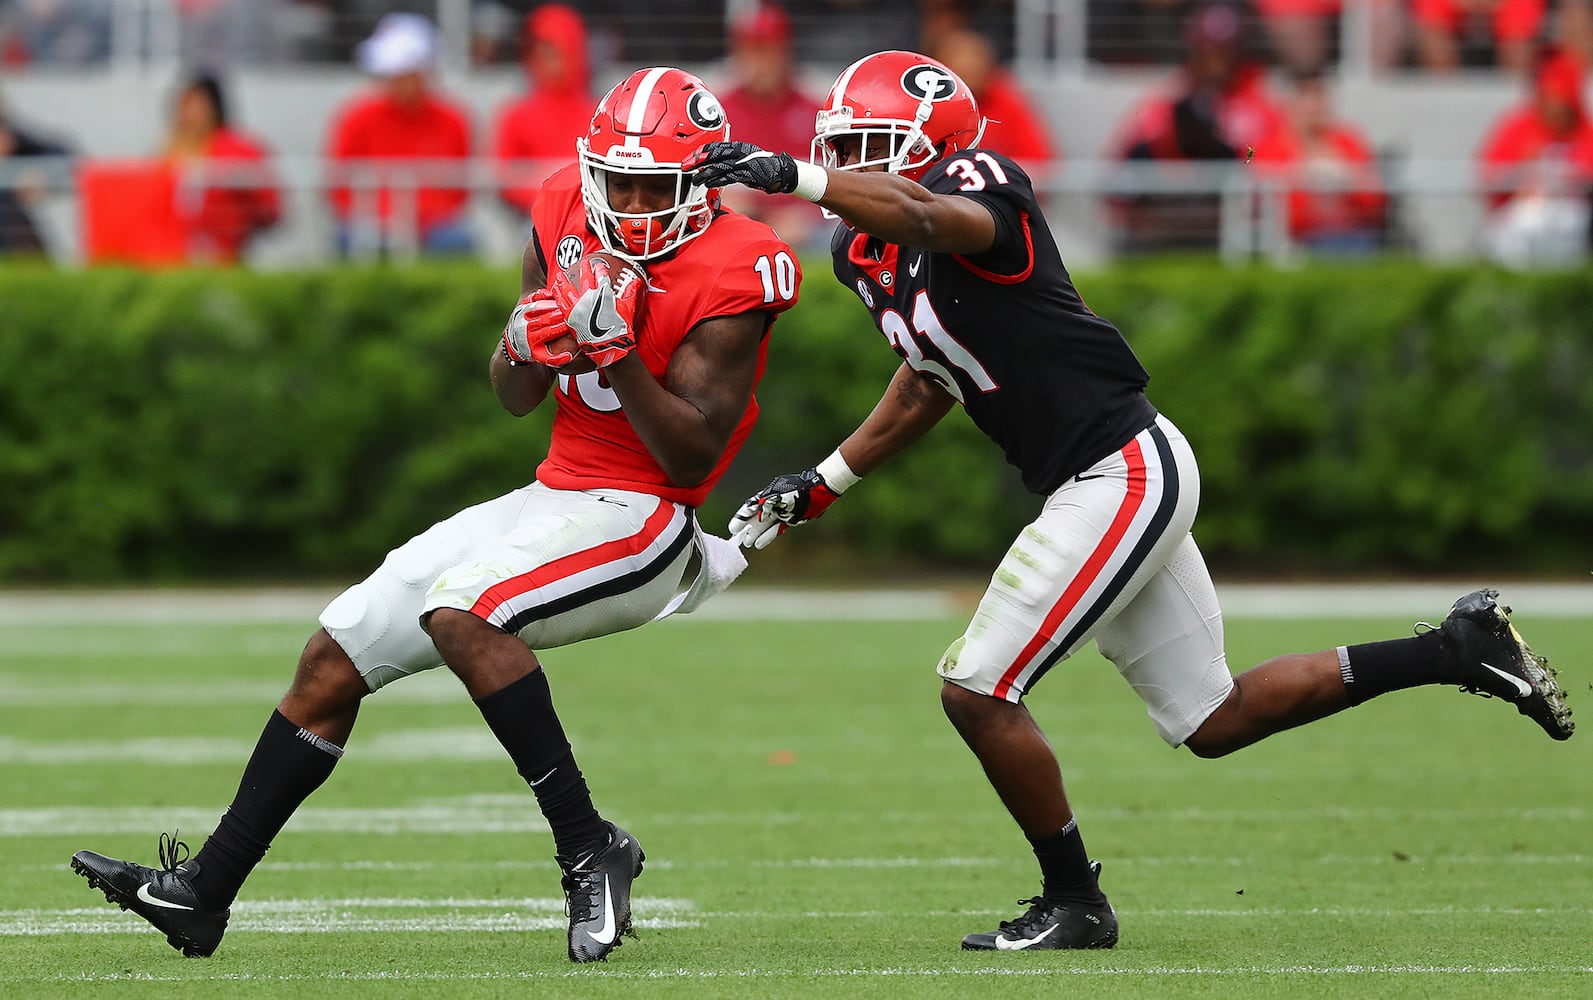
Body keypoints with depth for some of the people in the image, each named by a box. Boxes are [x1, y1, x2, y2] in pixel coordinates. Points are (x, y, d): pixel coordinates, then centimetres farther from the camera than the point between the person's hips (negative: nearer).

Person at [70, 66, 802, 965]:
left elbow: (693, 456, -19)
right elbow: (515, 399, 11)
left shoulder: (728, 277, -17)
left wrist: (617, 350, -29)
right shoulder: (567, 218, 3)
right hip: (555, 497, 8)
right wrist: (526, 346, -12)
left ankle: (591, 850, -25)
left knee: (460, 609, -33)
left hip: (638, 518, -8)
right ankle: (202, 891, 12)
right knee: (337, 656, 5)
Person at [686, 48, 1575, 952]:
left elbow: (929, 215, -41)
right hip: (1118, 480, 10)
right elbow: (927, 386, 27)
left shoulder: (978, 184, -15)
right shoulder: (868, 256, 11)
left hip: (1125, 473, -10)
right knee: (1214, 721, 14)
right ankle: (1459, 650, 22)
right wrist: (823, 485, 25)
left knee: (979, 692, -9)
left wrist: (791, 175, -49)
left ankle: (1074, 903, 5)